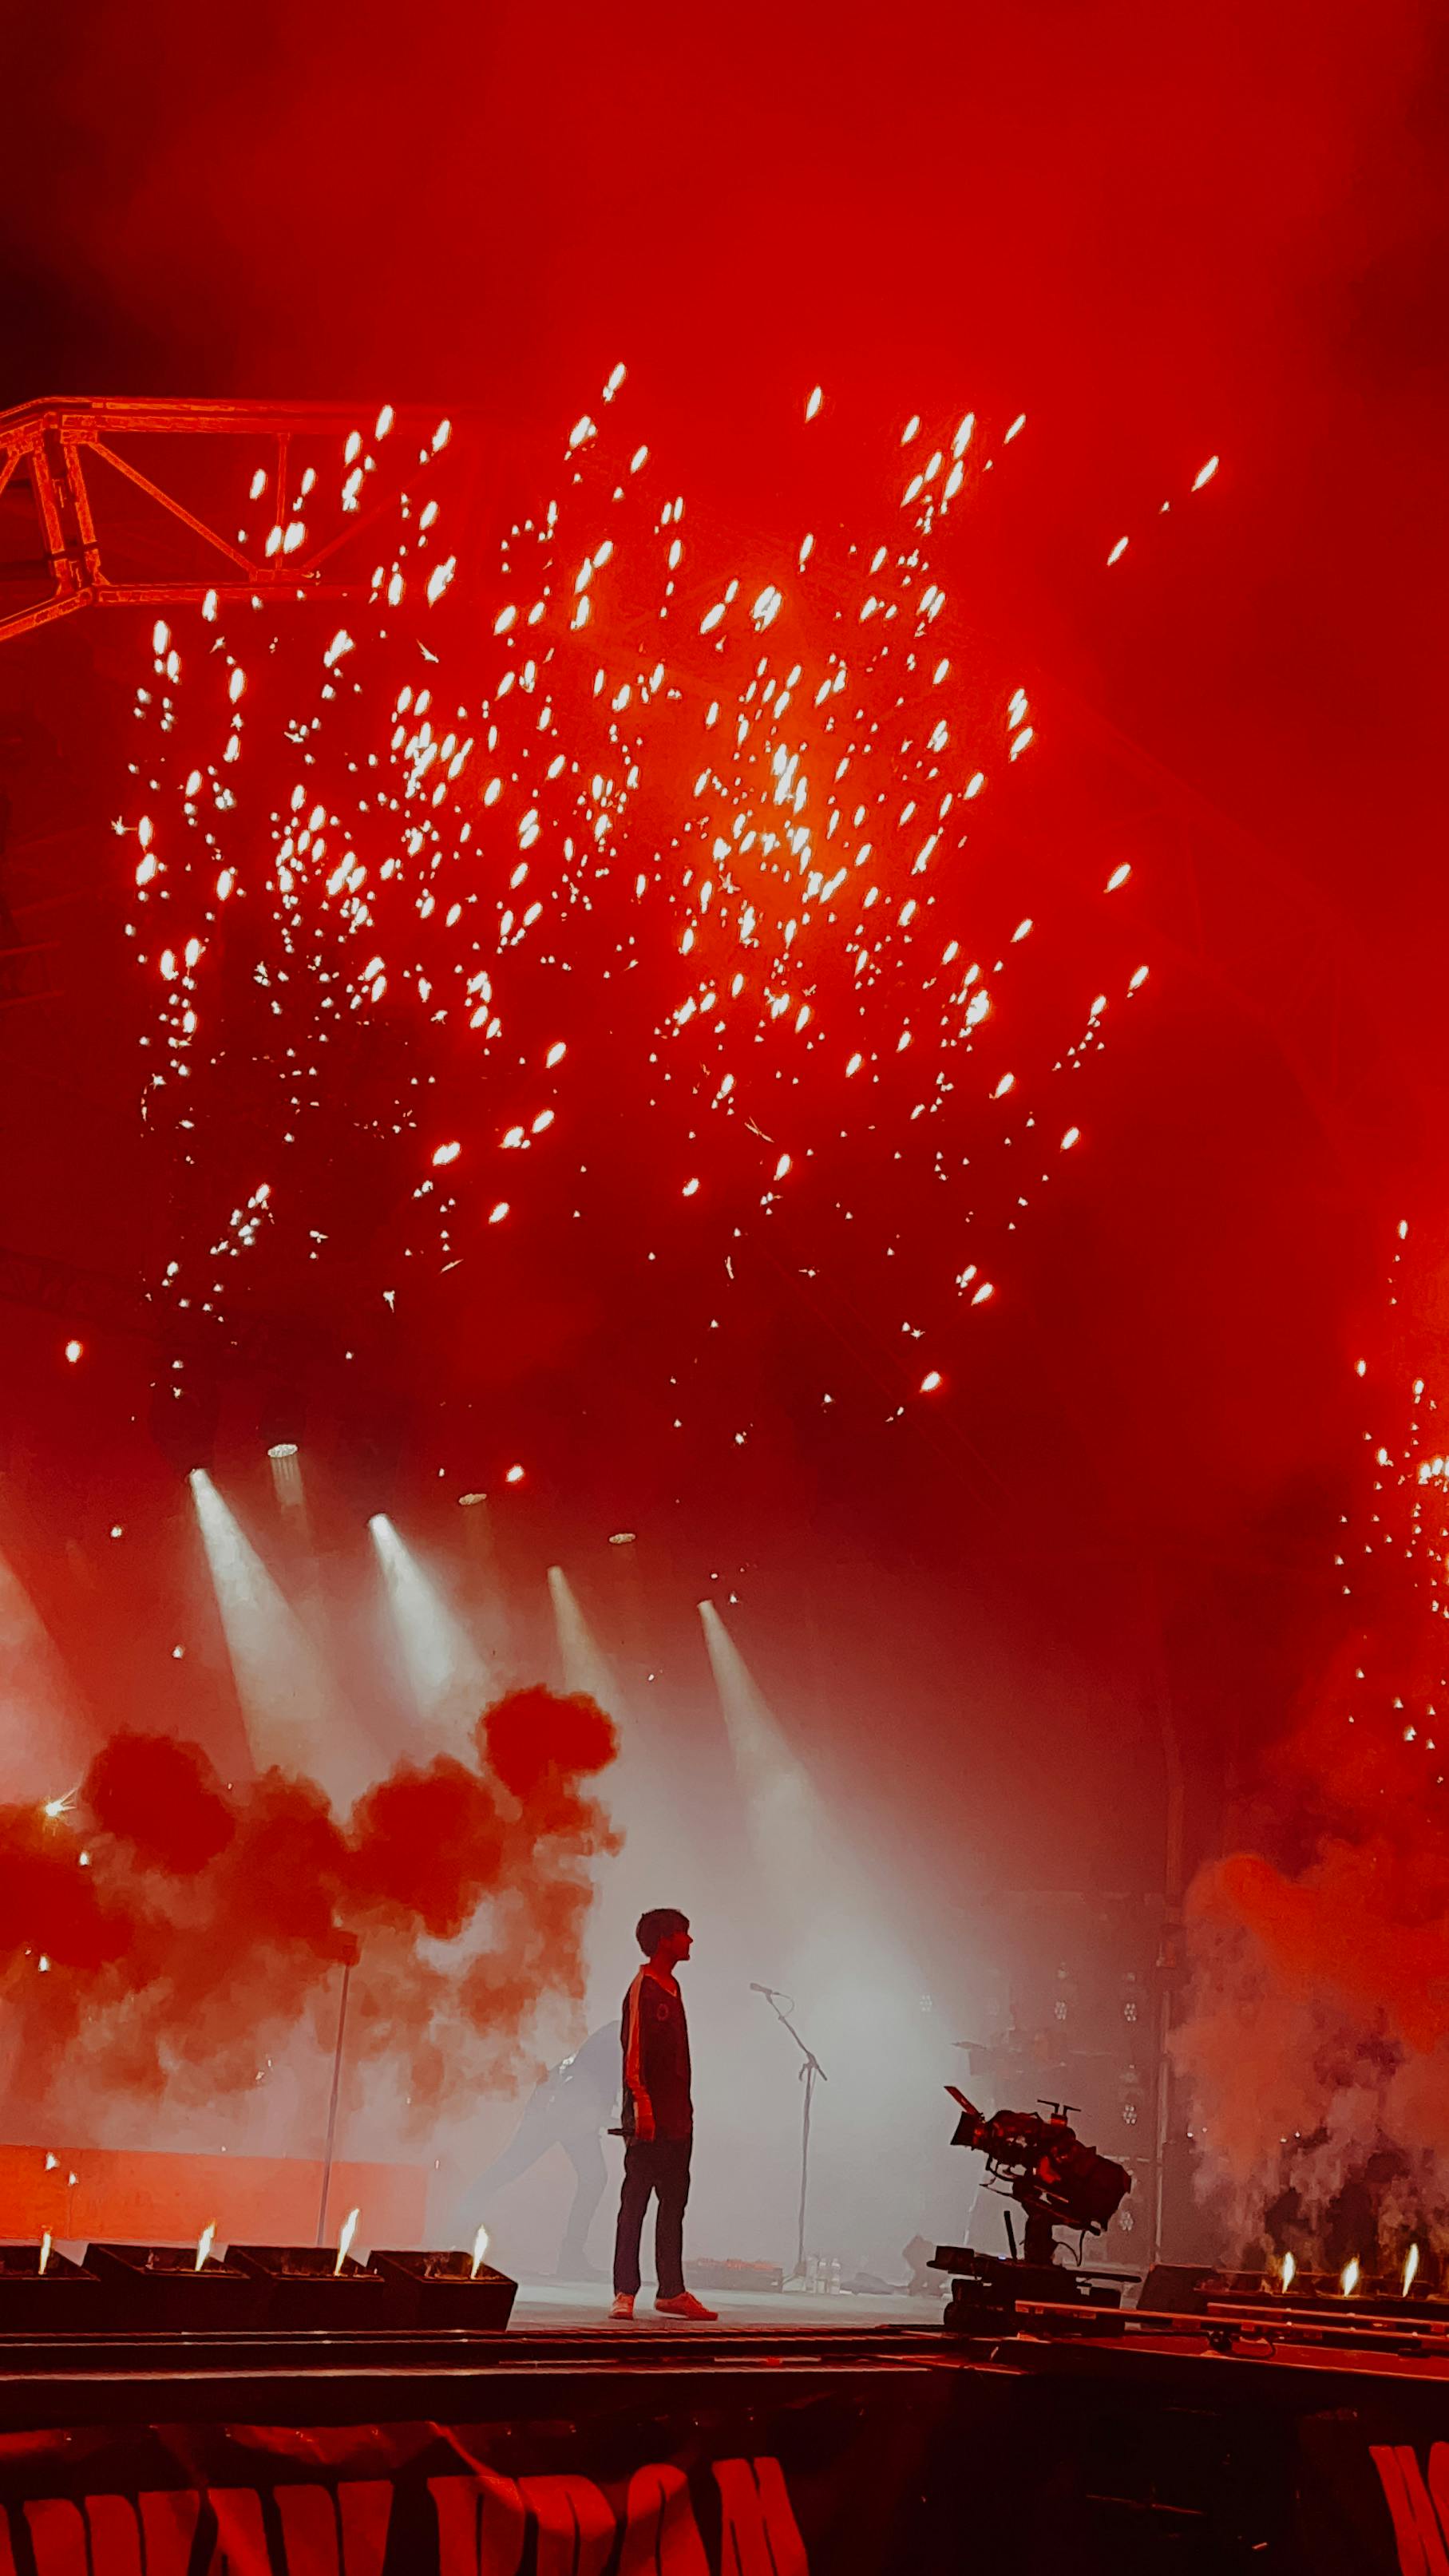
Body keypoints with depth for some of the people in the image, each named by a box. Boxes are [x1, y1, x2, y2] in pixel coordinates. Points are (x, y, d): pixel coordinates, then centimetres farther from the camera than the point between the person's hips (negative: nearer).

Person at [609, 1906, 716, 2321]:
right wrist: (641, 2103, -24)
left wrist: (685, 2112, 19)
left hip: (676, 2118, 9)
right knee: (635, 2201, -4)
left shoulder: (672, 1987, 17)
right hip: (648, 2118, -9)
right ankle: (624, 2293, -1)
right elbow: (633, 2050, -17)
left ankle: (671, 2291, 15)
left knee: (673, 2203, 10)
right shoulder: (643, 1988, -10)